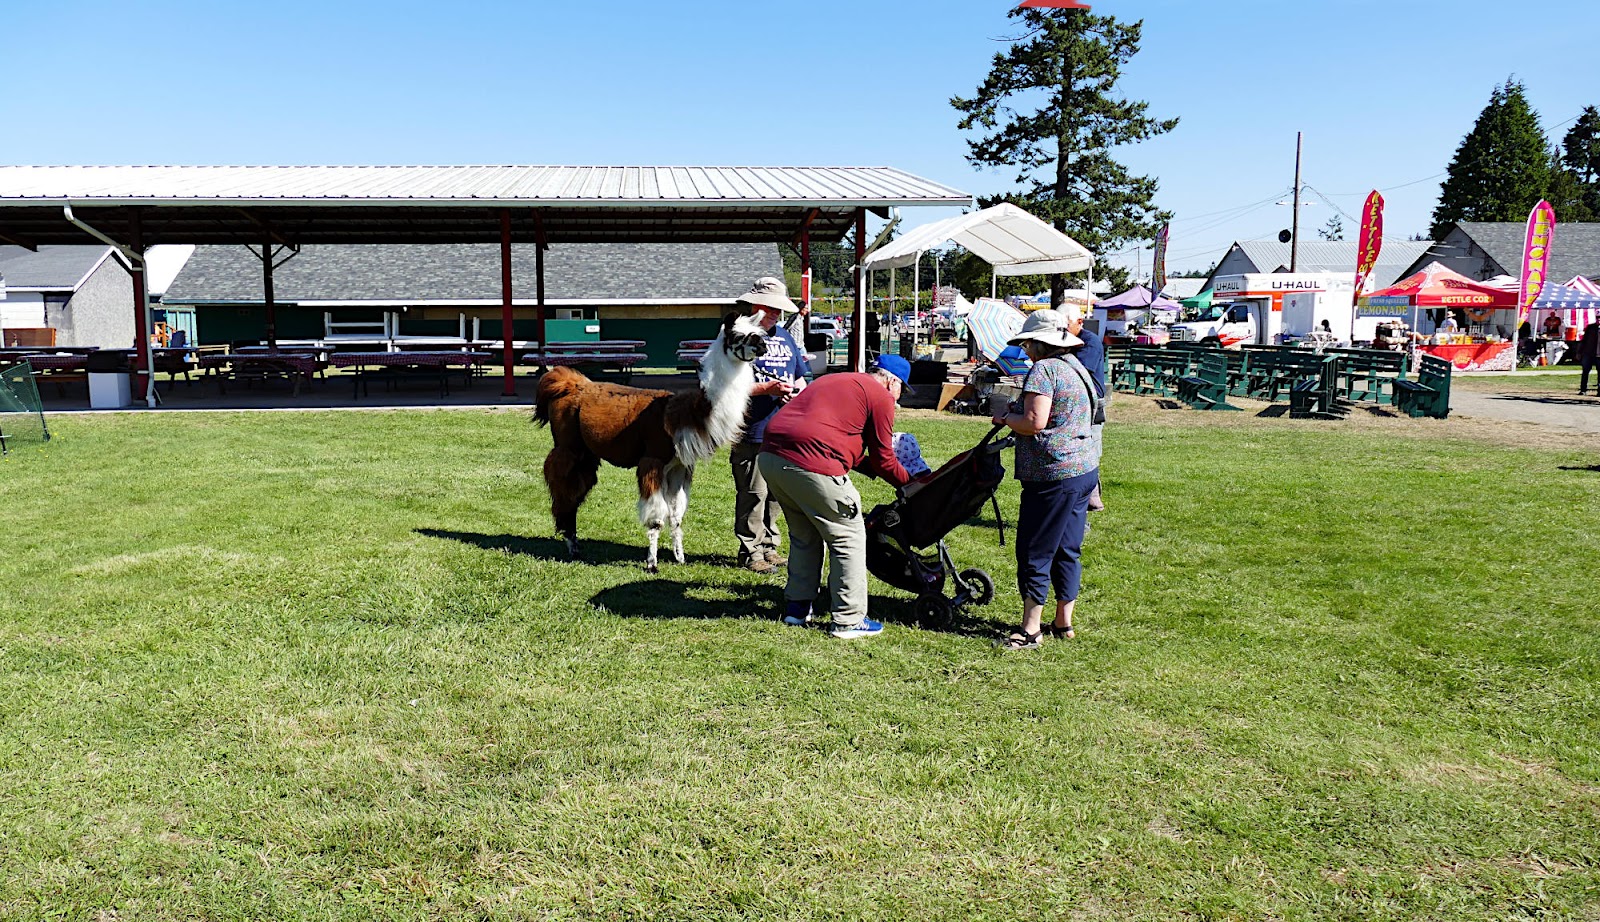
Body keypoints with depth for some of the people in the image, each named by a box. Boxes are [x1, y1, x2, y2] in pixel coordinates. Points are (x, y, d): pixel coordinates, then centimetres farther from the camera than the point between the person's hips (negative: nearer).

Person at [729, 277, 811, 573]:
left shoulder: (784, 337, 17)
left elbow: (800, 378, 23)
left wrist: (796, 391, 0)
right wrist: (767, 388, -20)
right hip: (751, 433, -7)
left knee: (775, 493, 12)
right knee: (753, 495, -3)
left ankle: (769, 546, 24)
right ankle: (750, 551, 8)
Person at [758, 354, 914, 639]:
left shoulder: (832, 381, 29)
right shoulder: (880, 396, 4)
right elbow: (882, 460, 7)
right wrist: (909, 482, 23)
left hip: (769, 457, 9)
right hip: (811, 465, -9)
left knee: (803, 536, 26)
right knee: (849, 539, 7)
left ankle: (796, 607, 32)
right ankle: (848, 620, 11)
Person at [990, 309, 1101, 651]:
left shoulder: (1044, 369, -13)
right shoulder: (1078, 368, 15)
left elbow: (1034, 422, -22)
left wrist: (1006, 418, -3)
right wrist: (1019, 415, 17)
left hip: (1054, 475, -10)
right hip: (1086, 469, 10)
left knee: (1035, 552, -2)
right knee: (1068, 550, 15)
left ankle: (1030, 630, 3)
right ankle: (1063, 622, 23)